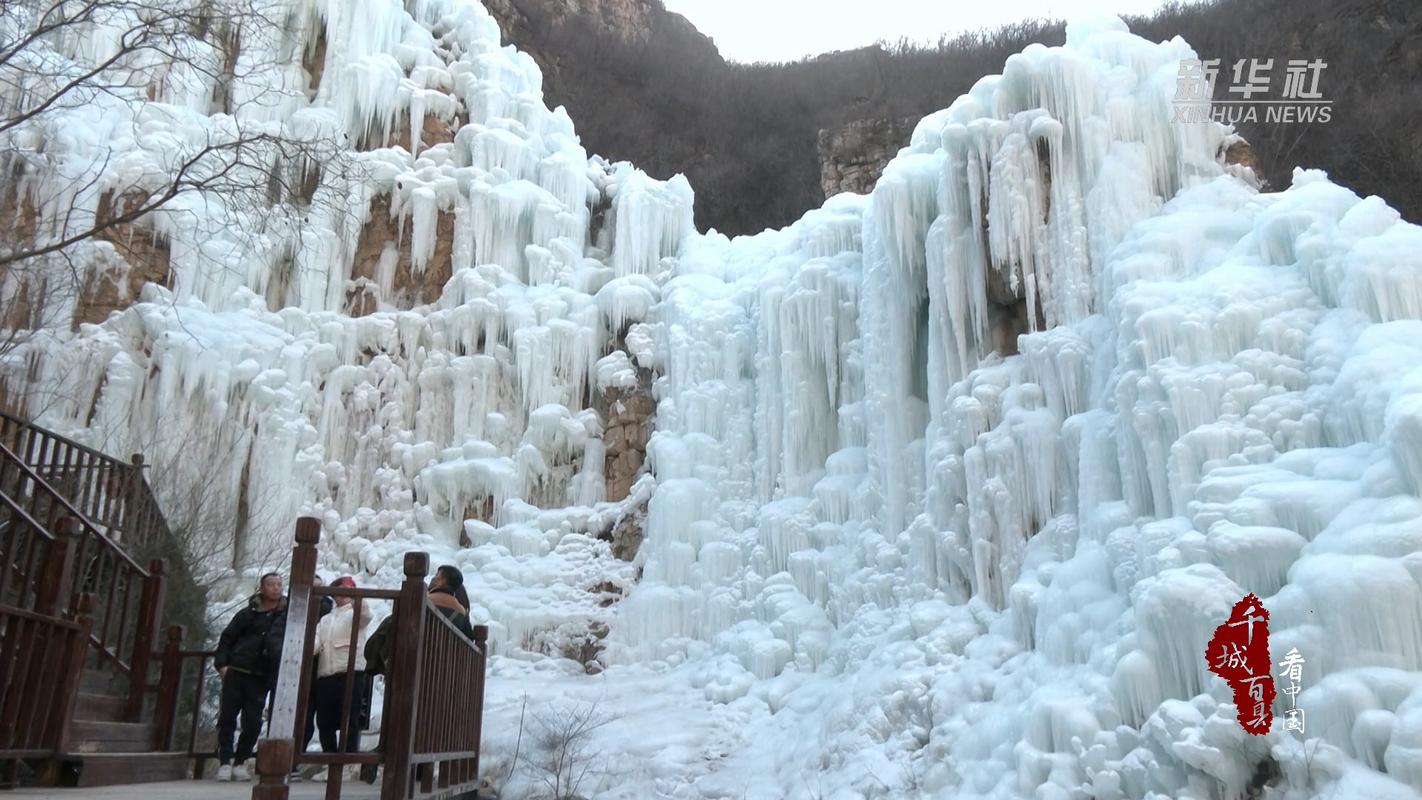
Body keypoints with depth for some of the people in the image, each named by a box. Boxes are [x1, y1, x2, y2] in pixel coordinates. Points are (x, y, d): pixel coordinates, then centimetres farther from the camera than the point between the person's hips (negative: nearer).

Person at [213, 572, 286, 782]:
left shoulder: (288, 614, 5)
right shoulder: (248, 613, 5)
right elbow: (227, 638, 7)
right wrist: (222, 663, -3)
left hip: (260, 678, 0)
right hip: (236, 673, 0)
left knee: (253, 723, -1)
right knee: (227, 718, -1)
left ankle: (240, 762, 15)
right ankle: (225, 762, 8)